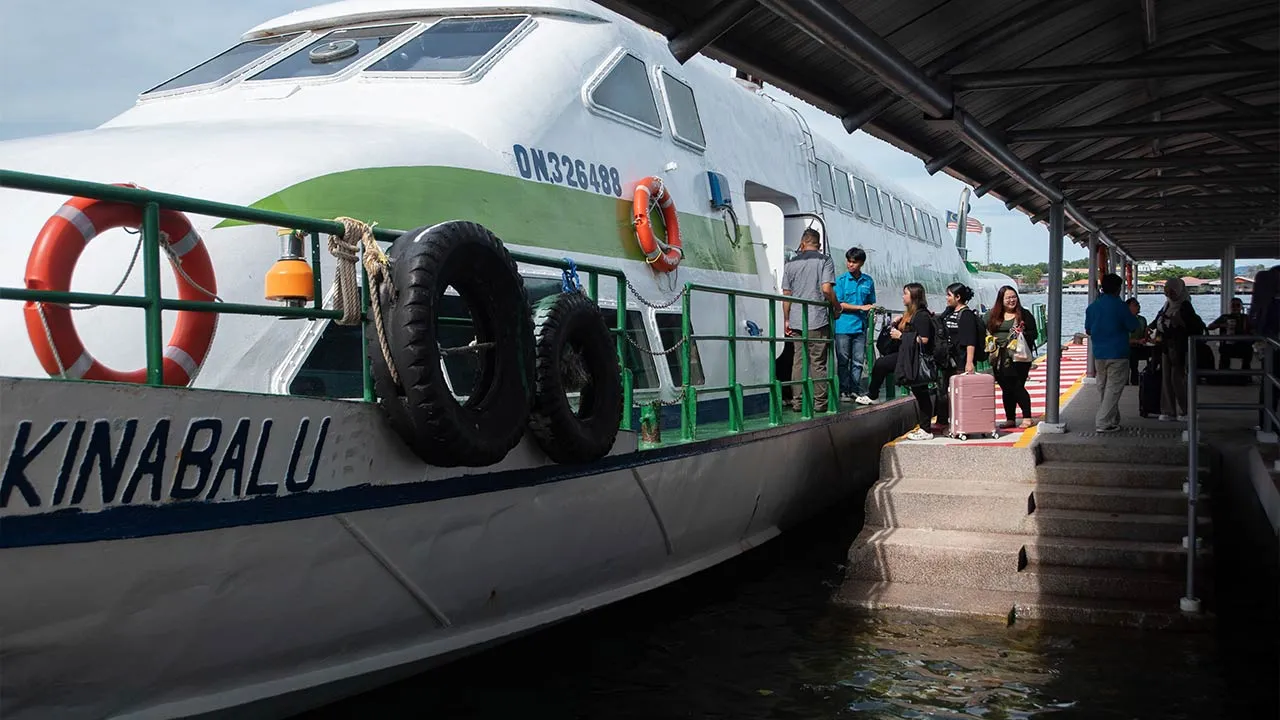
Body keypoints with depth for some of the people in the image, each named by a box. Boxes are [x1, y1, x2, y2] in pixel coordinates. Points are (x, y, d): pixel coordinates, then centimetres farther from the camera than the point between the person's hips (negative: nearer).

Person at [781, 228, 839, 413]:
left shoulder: (791, 263, 10)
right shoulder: (825, 260, -1)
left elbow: (786, 294, 10)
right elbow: (827, 289, -13)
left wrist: (786, 320, 16)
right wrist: (837, 307, 2)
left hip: (796, 321, 3)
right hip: (818, 320, -3)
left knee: (798, 361, 8)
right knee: (818, 362, 1)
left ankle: (797, 401, 9)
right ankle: (819, 402, 3)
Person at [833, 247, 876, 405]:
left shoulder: (868, 281, 11)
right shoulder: (841, 280, 1)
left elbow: (871, 303, 19)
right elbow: (838, 304, -6)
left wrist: (871, 309, -3)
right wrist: (860, 307, -10)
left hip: (860, 326, 3)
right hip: (843, 326, -3)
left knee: (858, 361, 4)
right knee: (843, 360, 1)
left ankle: (855, 390, 11)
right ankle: (845, 390, 10)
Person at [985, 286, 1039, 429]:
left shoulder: (1024, 314, 2)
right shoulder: (993, 315, 10)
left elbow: (1034, 334, 1)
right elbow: (986, 332, 17)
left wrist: (1022, 334, -17)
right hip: (999, 358, 4)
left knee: (1018, 387, -8)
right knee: (1006, 389, 9)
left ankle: (1027, 417, 0)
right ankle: (1010, 419, 17)